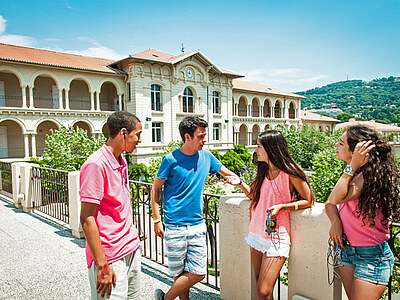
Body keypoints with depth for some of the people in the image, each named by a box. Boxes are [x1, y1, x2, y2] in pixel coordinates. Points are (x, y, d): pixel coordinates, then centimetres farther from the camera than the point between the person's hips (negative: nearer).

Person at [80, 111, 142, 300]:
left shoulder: (121, 160, 8)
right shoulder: (96, 165, -20)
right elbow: (86, 218, -21)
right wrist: (102, 266, -20)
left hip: (132, 249, 8)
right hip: (111, 258, -8)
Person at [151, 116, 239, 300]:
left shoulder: (206, 156, 4)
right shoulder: (171, 160, -9)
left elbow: (227, 173, 17)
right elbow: (156, 189, -1)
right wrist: (157, 220, -5)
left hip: (197, 224, 5)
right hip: (175, 226, -4)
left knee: (199, 273, 5)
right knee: (179, 274, 4)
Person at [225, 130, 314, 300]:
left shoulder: (289, 173, -12)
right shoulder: (263, 171, 7)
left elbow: (308, 201, -5)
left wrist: (282, 206, -17)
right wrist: (240, 184, 3)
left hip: (276, 238, -6)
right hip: (256, 234, 7)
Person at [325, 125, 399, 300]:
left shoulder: (372, 174, -22)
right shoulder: (352, 173, 5)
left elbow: (336, 198, -30)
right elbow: (330, 202, 4)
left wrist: (352, 167, -29)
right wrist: (335, 221, -15)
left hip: (372, 257, -8)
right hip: (346, 250, 8)